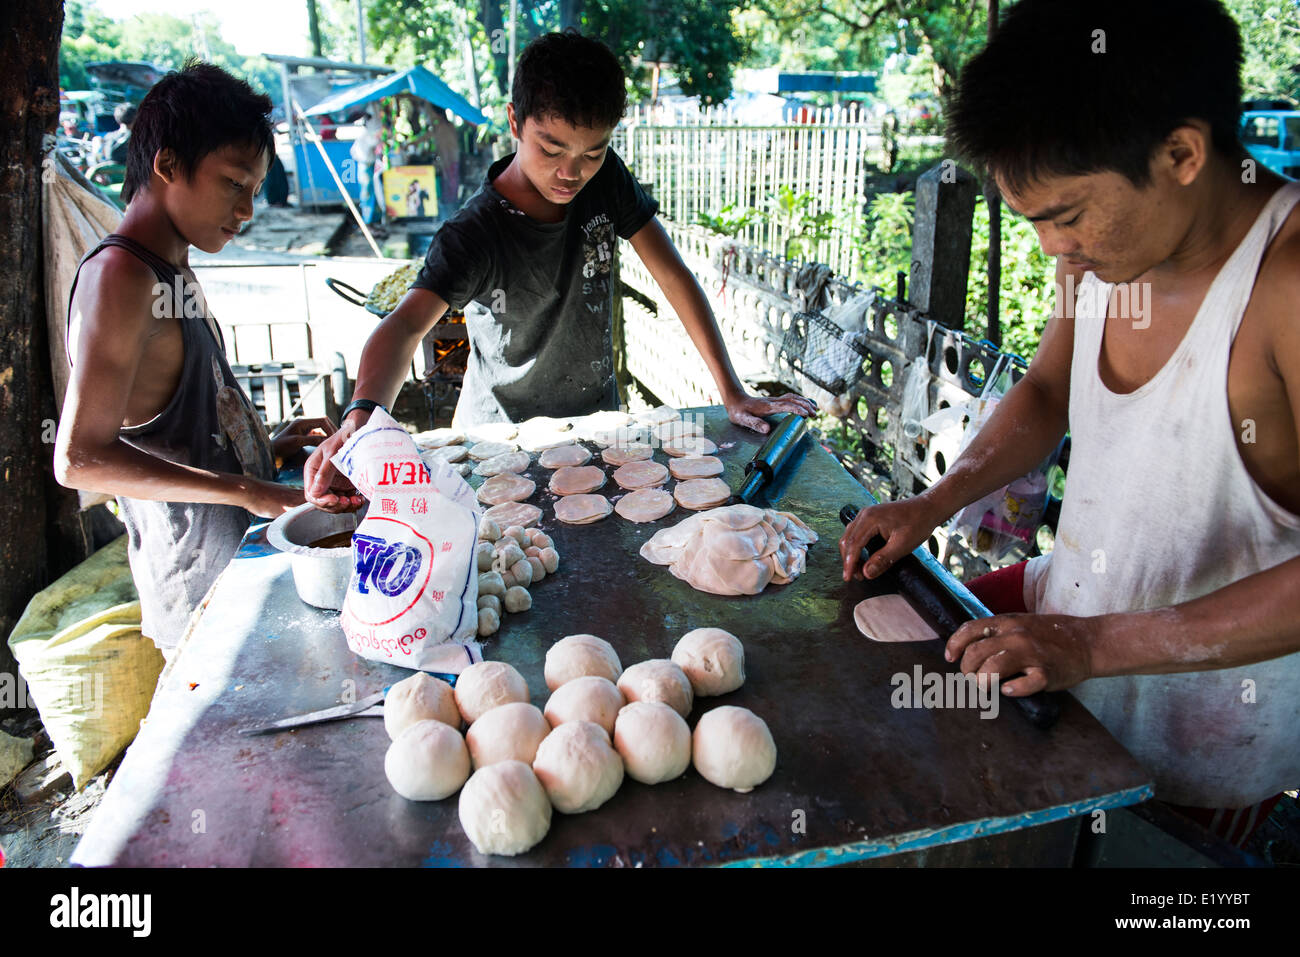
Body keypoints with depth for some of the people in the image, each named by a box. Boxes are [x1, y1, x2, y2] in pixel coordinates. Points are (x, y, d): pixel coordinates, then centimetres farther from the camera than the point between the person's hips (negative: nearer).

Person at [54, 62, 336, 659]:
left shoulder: (174, 271, 13)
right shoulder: (119, 276, -17)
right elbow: (81, 458, -22)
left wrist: (269, 448, 11)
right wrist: (245, 490, -22)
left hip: (239, 551, 9)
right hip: (203, 578, -9)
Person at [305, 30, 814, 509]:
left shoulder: (606, 182, -12)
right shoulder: (473, 235, -27)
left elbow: (673, 274, -10)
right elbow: (407, 323, -41)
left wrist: (732, 392, -17)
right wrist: (363, 414, -63)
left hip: (597, 417, 4)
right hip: (505, 436, -4)